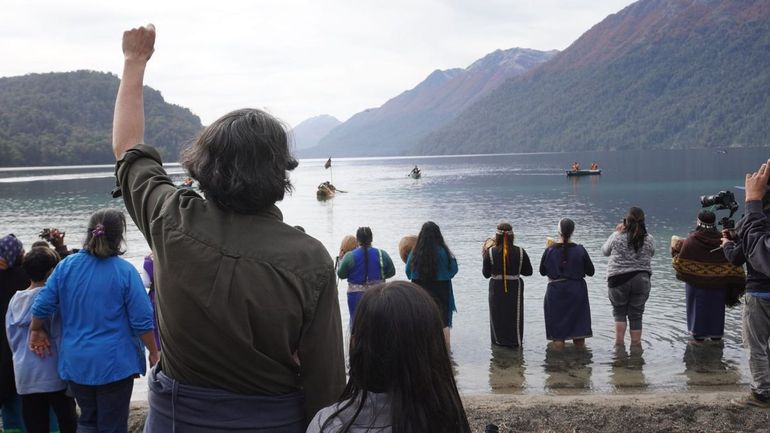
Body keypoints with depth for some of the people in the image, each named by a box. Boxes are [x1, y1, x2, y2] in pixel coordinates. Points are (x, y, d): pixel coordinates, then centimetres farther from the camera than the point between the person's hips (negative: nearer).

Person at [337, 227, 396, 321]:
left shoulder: (350, 256, -8)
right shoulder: (381, 254, -4)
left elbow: (341, 274, 1)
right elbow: (391, 272, 5)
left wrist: (341, 258, 15)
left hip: (357, 297, -1)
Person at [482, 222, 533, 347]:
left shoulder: (490, 253, -13)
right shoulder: (520, 252, -12)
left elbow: (486, 274, -5)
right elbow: (528, 271, -4)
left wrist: (484, 258, 7)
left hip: (496, 288, 0)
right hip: (515, 289, 0)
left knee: (497, 315, 16)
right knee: (515, 315, 13)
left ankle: (499, 340, 25)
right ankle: (515, 341, 18)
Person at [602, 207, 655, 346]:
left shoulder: (617, 237, -10)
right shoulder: (648, 240, -4)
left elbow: (605, 251, 7)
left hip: (618, 280, -1)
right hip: (641, 280, 1)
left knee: (619, 311, 15)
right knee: (636, 315, 10)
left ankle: (619, 341, 5)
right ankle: (636, 345, 14)